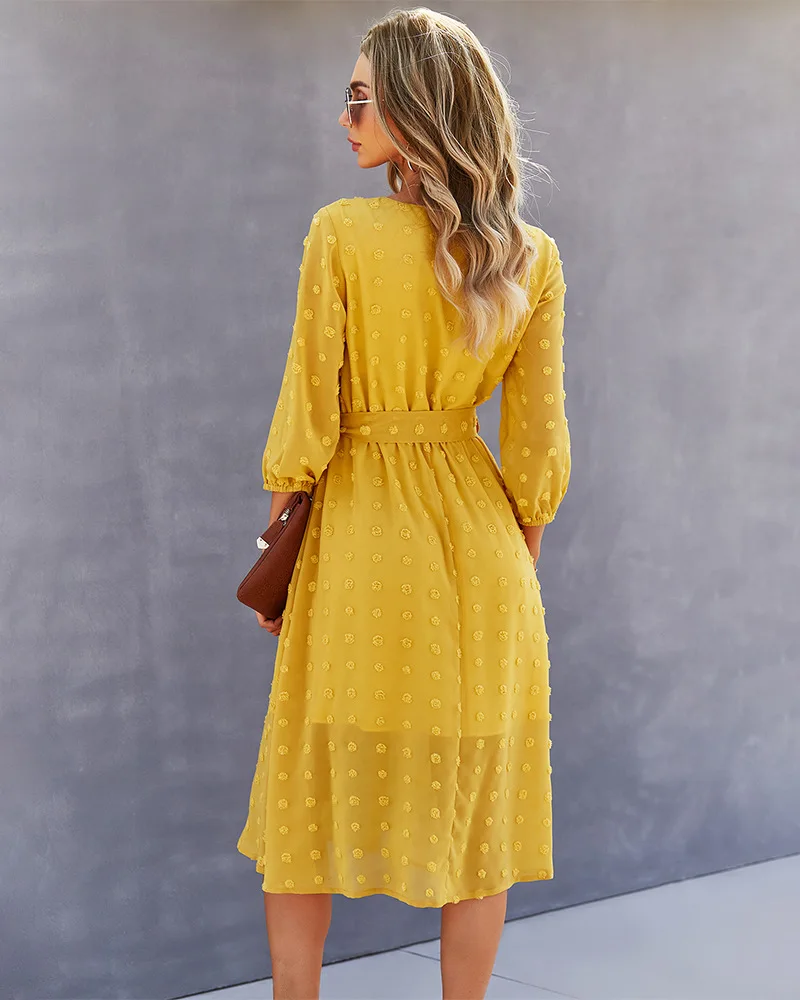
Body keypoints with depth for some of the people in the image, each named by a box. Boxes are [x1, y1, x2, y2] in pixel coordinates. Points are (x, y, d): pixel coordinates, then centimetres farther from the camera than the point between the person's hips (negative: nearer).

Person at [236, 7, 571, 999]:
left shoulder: (341, 233, -12)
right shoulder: (532, 257, -2)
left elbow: (306, 421, -10)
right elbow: (538, 446, 1)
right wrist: (515, 569, 13)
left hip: (358, 535, -3)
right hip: (480, 547, 3)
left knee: (312, 795, 11)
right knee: (476, 801, 13)